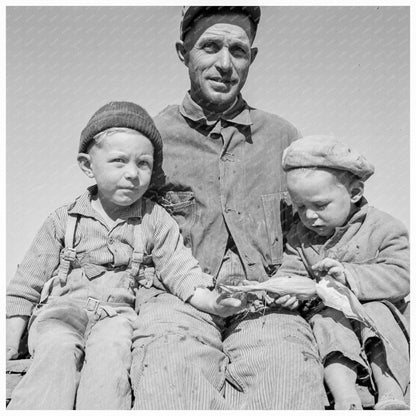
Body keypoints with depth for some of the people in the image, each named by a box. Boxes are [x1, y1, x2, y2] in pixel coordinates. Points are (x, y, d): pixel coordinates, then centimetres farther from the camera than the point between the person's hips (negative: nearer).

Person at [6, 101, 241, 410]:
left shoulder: (156, 220, 8)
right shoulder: (64, 220, 7)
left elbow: (180, 270, 2)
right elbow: (28, 283, 11)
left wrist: (212, 302, -17)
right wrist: (11, 340, 7)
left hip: (119, 312, 0)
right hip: (61, 309, 1)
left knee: (110, 350, -31)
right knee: (57, 350, -29)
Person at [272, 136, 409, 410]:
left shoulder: (383, 228, -6)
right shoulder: (299, 237, 7)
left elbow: (400, 277, -17)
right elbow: (289, 272, 4)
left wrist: (350, 275, -31)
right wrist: (284, 286, -22)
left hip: (374, 306, -2)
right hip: (328, 311, 2)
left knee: (377, 311, -32)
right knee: (328, 320, -30)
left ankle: (391, 395, -35)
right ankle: (346, 398, -41)